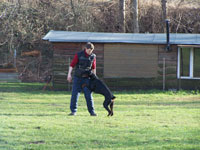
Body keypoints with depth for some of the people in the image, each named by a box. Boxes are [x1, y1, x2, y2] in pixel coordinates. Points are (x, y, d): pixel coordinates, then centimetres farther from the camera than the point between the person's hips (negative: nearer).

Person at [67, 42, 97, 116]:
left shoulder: (93, 56, 1)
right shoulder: (79, 55, -7)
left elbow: (93, 68, 13)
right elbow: (72, 65, -9)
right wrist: (69, 74, -20)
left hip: (86, 78, 1)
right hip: (77, 77, -1)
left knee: (88, 95, -4)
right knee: (75, 94, -5)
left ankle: (92, 111, 3)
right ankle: (73, 111, 1)